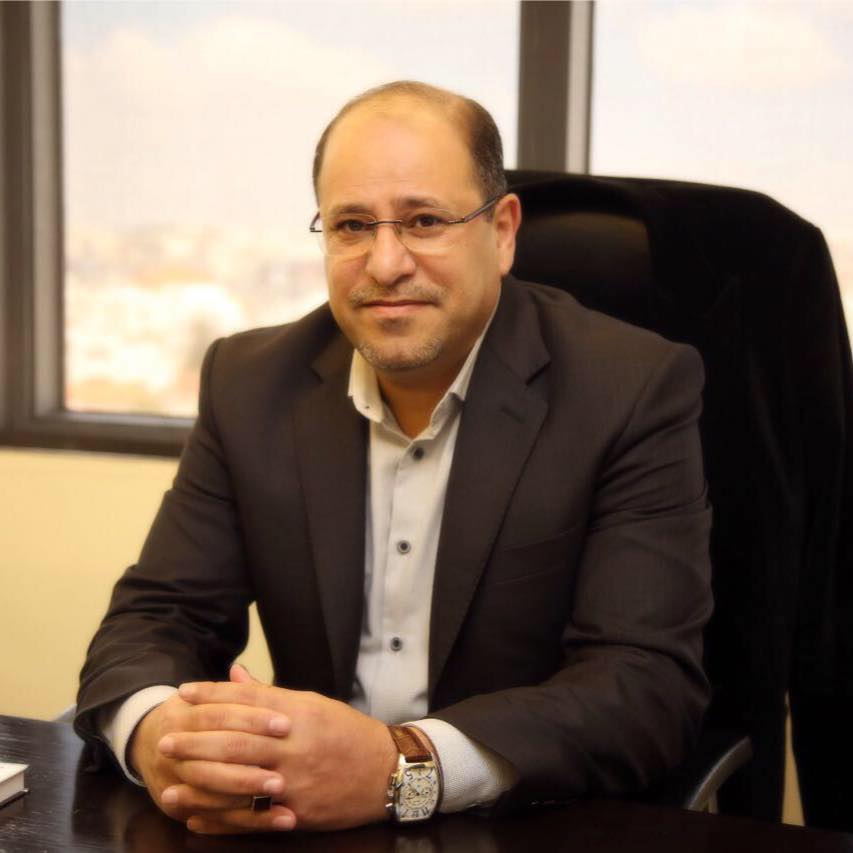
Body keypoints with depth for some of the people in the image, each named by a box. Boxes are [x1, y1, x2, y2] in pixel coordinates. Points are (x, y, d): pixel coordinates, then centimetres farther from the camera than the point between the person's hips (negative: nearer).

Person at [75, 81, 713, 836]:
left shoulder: (634, 391, -10)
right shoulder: (251, 384, 2)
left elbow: (652, 684, -17)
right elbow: (158, 616, 2)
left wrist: (399, 767, -32)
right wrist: (157, 733, -23)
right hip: (301, 822, 4)